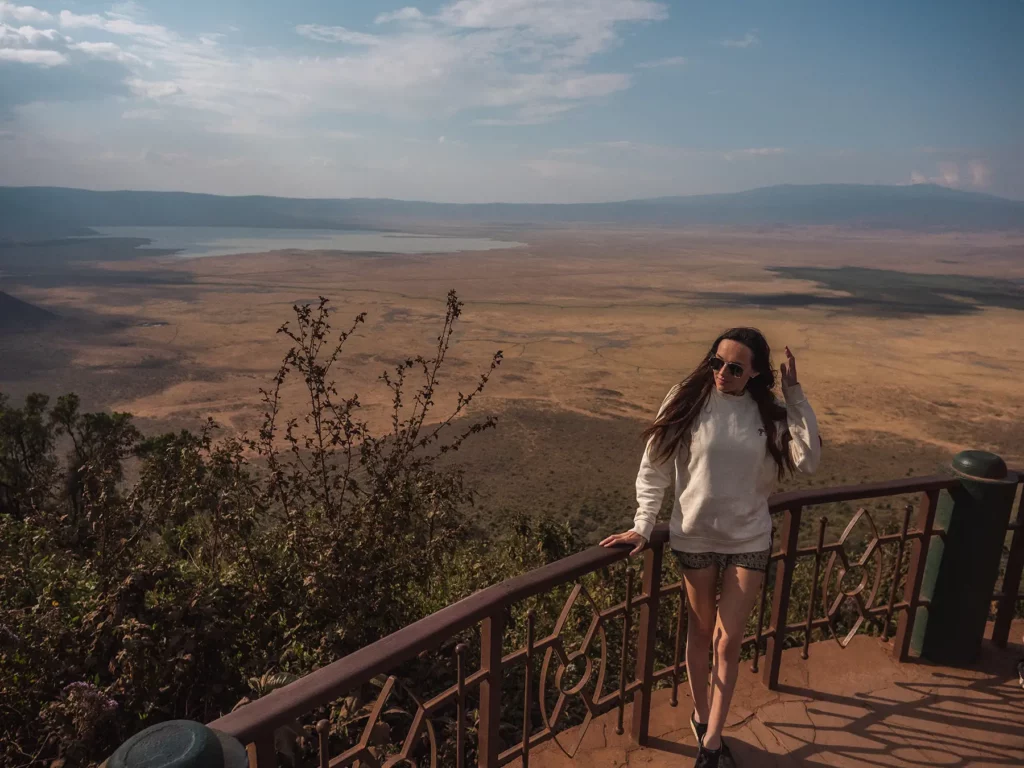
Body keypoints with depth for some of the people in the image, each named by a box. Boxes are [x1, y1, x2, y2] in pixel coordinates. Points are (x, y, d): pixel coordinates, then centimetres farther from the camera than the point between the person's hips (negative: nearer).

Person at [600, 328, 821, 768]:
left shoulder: (769, 413, -5)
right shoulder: (687, 401, -12)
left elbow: (809, 461, -16)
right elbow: (654, 469, -8)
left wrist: (794, 396, -18)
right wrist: (643, 526, -13)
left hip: (749, 541, 2)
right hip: (695, 538, -1)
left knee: (729, 640, 7)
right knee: (701, 632, 17)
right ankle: (701, 716, 39)